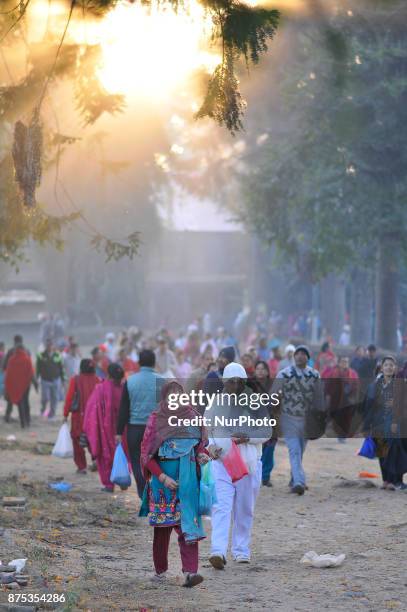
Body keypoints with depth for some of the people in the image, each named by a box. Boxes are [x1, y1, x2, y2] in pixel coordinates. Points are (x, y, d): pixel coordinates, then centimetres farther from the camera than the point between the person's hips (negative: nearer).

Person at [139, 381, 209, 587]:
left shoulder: (192, 417, 6)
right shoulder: (156, 419, -3)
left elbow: (200, 443, 20)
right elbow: (147, 454, -5)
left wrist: (202, 454, -3)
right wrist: (162, 477, -15)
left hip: (186, 478, 1)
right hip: (162, 476, -1)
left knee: (187, 522, -9)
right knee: (162, 525, 8)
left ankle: (190, 572, -18)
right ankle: (160, 570, 23)